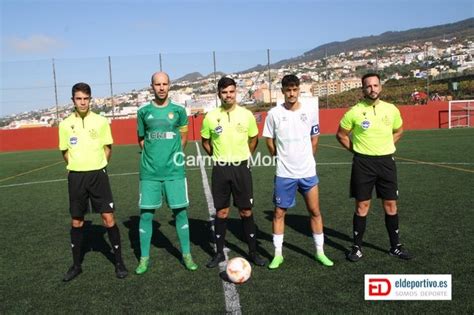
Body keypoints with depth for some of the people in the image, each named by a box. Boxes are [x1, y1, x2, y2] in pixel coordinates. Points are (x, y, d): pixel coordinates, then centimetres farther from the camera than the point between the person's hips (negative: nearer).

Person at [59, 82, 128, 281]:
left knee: (108, 218, -3)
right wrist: (78, 168, 7)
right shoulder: (65, 124, 2)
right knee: (76, 221, 10)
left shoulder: (101, 121, -1)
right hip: (76, 177, 2)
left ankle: (119, 262, 11)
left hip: (98, 175, -1)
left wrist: (97, 167, 4)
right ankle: (76, 265, 25)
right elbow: (65, 151, 12)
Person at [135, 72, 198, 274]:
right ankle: (144, 258, 19)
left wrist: (174, 155, 8)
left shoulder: (178, 110, 4)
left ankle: (186, 254, 19)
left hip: (174, 170, 0)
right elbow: (141, 139, 13)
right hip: (149, 172, 1)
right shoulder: (143, 112, 4)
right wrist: (152, 156, 5)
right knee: (146, 213, 3)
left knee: (180, 211, 4)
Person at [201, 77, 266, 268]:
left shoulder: (246, 115, -3)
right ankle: (219, 253, 20)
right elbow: (205, 141, 12)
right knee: (221, 212, 7)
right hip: (220, 169, 0)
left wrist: (246, 156, 9)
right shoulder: (211, 117, -3)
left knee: (246, 211, 5)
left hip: (241, 167, 0)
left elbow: (253, 138, 12)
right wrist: (217, 157, 8)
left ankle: (253, 252, 18)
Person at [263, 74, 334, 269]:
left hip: (308, 171, 1)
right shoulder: (274, 113, -7)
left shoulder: (310, 111, -2)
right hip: (284, 174, -1)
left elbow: (314, 138, 10)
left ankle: (320, 252, 24)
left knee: (315, 212, 8)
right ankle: (278, 254, 19)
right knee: (279, 213, 5)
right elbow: (270, 141, 5)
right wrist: (282, 158, 9)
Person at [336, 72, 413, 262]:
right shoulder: (354, 112, -6)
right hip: (363, 163, -3)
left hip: (386, 161, 3)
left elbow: (399, 131, 20)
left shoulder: (391, 109, 2)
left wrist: (386, 146, 9)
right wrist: (355, 149, -1)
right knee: (362, 206, 2)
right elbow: (341, 135, 5)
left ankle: (395, 247, 23)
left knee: (391, 205, 8)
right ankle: (357, 247, 15)